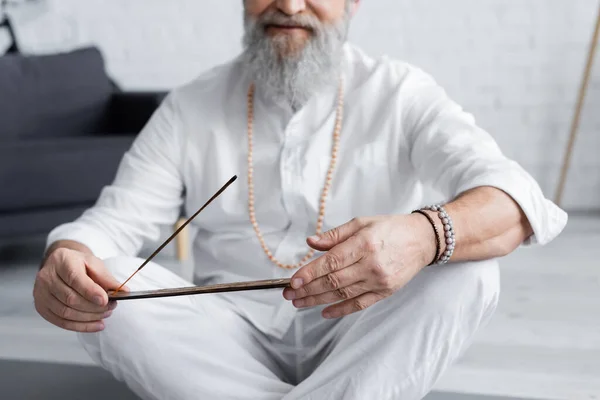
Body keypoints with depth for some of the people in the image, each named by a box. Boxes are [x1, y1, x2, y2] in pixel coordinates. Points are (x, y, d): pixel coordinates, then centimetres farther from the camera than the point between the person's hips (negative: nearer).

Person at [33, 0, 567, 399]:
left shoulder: (402, 95, -4)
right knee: (106, 290, -22)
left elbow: (512, 198, -18)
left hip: (361, 344, -1)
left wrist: (424, 235, -42)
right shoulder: (190, 109, 3)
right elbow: (113, 221, -2)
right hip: (233, 343, 2)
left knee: (467, 272, -26)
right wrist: (66, 260, -28)